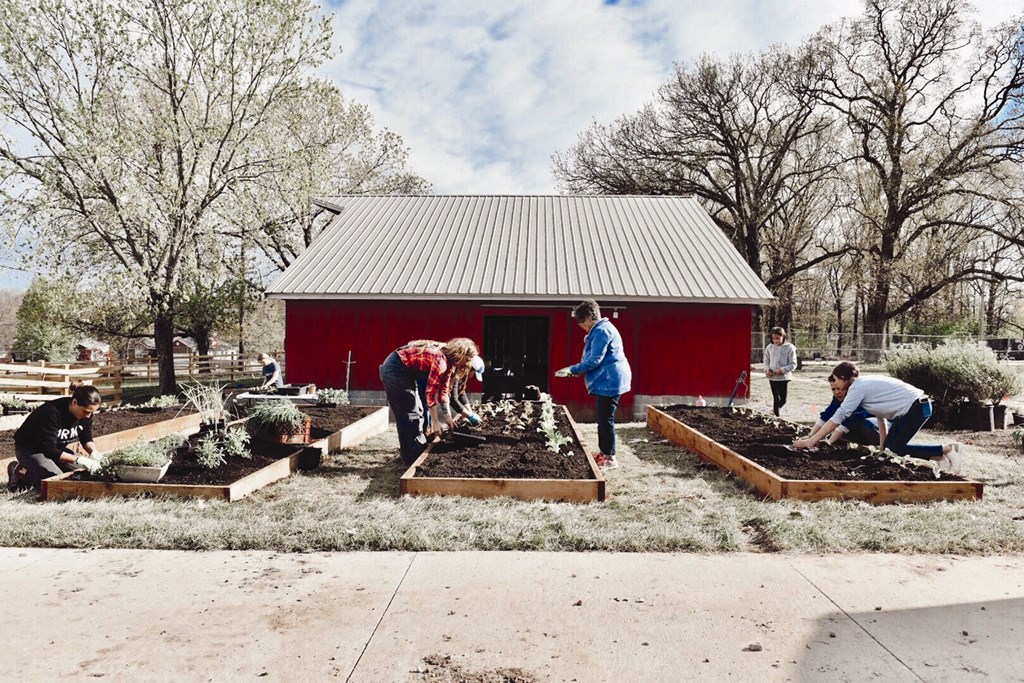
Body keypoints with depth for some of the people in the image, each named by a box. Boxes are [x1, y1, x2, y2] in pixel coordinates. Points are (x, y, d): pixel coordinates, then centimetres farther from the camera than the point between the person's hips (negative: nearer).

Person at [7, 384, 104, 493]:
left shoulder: (86, 414, -14)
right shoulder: (51, 412, -33)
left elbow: (87, 440, 1)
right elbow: (49, 451, -33)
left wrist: (94, 452, -21)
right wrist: (79, 459, -40)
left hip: (56, 448, 7)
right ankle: (21, 473, 1)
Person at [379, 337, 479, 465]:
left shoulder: (448, 361, 3)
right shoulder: (440, 360, -26)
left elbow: (443, 390, 8)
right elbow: (430, 393, -24)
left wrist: (448, 416, 5)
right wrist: (435, 422, -17)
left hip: (405, 371, 10)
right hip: (394, 370, -10)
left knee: (417, 411, 13)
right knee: (410, 414, -6)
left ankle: (420, 449, 22)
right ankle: (414, 458, 1)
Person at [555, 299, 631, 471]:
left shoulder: (601, 331, -17)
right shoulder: (600, 329, 17)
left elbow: (594, 360, -21)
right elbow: (594, 359, 23)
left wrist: (573, 369, -12)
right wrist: (578, 371, 13)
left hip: (609, 381, -11)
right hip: (606, 381, 11)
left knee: (606, 419, -5)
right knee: (602, 419, 16)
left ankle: (610, 458, 2)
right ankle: (603, 452, 25)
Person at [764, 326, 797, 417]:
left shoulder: (789, 348, -7)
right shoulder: (769, 347, 4)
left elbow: (793, 364, -7)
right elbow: (766, 361, 13)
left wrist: (782, 370, -19)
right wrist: (767, 370, -6)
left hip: (784, 377, -2)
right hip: (772, 377, 2)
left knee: (783, 399, 4)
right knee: (776, 398, 4)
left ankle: (775, 410, 31)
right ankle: (776, 415, 12)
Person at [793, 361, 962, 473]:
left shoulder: (858, 388, -15)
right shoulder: (867, 383, 12)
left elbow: (838, 418, -18)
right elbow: (880, 415, 15)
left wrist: (811, 441, -17)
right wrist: (882, 446, 17)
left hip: (917, 407, -9)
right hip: (915, 405, 9)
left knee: (896, 448, -5)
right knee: (890, 446, 7)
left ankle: (946, 450, 0)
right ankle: (941, 457, 12)